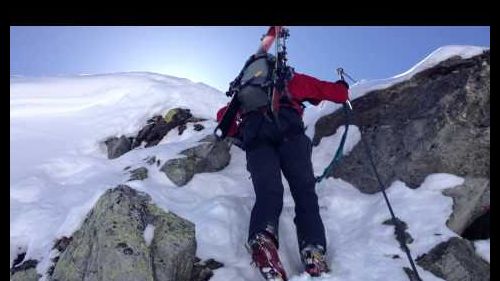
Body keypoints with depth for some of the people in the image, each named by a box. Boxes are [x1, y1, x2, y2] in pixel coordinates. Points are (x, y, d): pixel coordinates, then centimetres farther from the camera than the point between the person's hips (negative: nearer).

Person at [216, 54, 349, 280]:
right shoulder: (290, 78, 34)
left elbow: (223, 115, 36)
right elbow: (334, 92, 34)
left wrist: (239, 133, 46)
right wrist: (342, 87, 54)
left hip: (254, 136, 2)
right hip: (287, 128, -2)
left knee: (268, 191, -15)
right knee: (304, 190, -8)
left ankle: (262, 238, -45)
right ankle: (313, 250, -29)